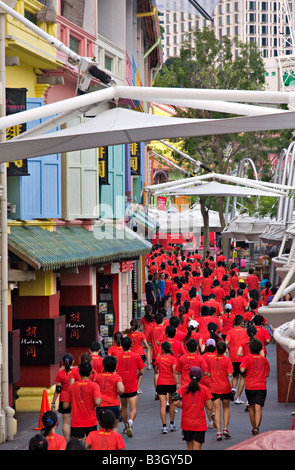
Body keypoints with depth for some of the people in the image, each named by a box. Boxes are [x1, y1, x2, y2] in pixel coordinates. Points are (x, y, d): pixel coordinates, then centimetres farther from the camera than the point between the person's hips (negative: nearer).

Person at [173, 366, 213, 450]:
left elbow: (176, 403, -10)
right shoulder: (205, 390, -3)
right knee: (197, 448, -5)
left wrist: (183, 406, 9)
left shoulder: (183, 388, 0)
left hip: (186, 424, 2)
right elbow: (210, 407, -3)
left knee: (189, 447, 18)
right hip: (200, 424, -2)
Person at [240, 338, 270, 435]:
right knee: (258, 408, -9)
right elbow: (267, 374, 11)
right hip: (261, 387, 0)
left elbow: (242, 370, -15)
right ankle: (257, 427, -27)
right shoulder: (264, 359, 7)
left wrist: (245, 370, 7)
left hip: (249, 386, 0)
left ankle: (254, 428, 25)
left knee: (251, 407, 17)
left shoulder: (246, 358, -1)